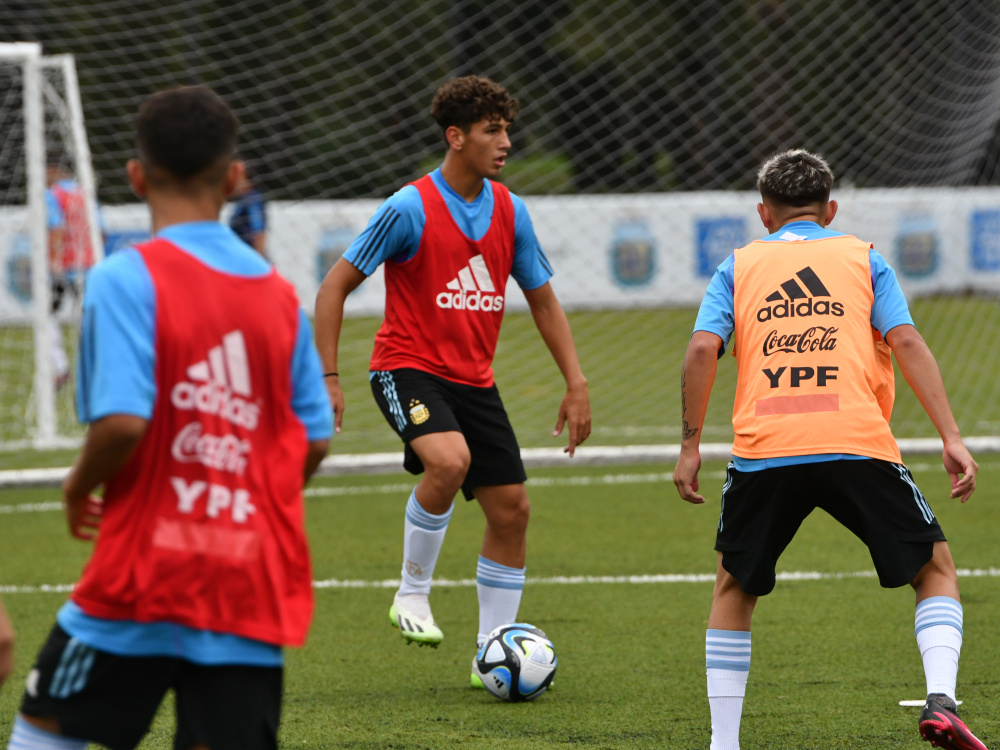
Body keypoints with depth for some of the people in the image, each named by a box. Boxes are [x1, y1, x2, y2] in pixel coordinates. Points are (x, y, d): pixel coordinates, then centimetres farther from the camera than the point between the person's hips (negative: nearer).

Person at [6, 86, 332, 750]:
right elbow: (315, 441, 10)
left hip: (147, 570, -4)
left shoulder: (126, 279, -9)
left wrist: (80, 485, 1)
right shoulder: (279, 294, 8)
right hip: (255, 585, 4)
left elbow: (123, 421, -19)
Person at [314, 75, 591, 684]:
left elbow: (542, 298, 15)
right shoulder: (410, 209, -13)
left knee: (511, 509, 1)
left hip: (474, 380, 6)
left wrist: (576, 384, 7)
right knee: (449, 461, -33)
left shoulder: (509, 211, 4)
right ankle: (413, 593, -12)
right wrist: (327, 379, -14)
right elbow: (336, 286, -8)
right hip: (409, 368, -6)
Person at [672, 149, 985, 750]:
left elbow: (703, 348, 5)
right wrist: (951, 436, 0)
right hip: (858, 447, -1)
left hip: (764, 452, 1)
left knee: (734, 588, 20)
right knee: (936, 568, 14)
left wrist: (691, 445, 10)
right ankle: (941, 700, -8)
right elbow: (906, 341, 4)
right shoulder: (863, 259, 18)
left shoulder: (740, 266, 20)